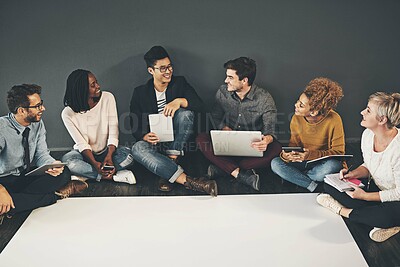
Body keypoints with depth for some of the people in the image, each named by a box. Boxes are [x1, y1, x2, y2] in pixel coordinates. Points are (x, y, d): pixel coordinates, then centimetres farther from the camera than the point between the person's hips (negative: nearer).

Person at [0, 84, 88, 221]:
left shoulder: (38, 124, -2)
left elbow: (42, 154, -2)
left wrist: (52, 164, -25)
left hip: (28, 175, 5)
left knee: (64, 173, -18)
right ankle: (57, 194, -22)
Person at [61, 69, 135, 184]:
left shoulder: (107, 98, -10)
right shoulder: (68, 113, -14)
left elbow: (113, 132, -12)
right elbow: (81, 143, -15)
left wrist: (109, 156, -27)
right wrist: (94, 163, -32)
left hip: (107, 151, 1)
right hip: (85, 153, -1)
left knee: (128, 154, -30)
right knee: (67, 160, -33)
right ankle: (114, 176, -31)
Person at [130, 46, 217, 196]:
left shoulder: (180, 83, 4)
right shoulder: (140, 93, 3)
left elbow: (199, 104, -11)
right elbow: (134, 127, 0)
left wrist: (179, 101, -31)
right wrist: (145, 136, -23)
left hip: (177, 143, 0)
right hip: (154, 142, 0)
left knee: (186, 112, -27)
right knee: (137, 149, -35)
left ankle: (169, 171, -27)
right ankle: (189, 181, -45)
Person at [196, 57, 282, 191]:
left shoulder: (264, 98, -12)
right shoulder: (223, 92, -3)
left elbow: (270, 129, -16)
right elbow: (216, 117, 8)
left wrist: (267, 139, -41)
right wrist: (225, 128, -15)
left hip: (253, 147, -2)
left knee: (275, 148, -33)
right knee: (201, 139, -25)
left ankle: (225, 168, -29)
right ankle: (241, 174, -35)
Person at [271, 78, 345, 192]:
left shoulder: (333, 120, -20)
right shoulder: (296, 119, -7)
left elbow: (338, 151, -17)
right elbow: (293, 145, 1)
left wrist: (311, 155, -30)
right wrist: (286, 155, -25)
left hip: (324, 163, -3)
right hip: (304, 163, 3)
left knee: (333, 165, -38)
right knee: (275, 164, -20)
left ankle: (296, 176, -12)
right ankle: (314, 187, -20)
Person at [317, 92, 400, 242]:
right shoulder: (368, 134, -7)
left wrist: (365, 196, -23)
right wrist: (354, 174, -10)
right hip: (376, 188, 8)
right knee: (330, 185, -5)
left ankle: (344, 211, -13)